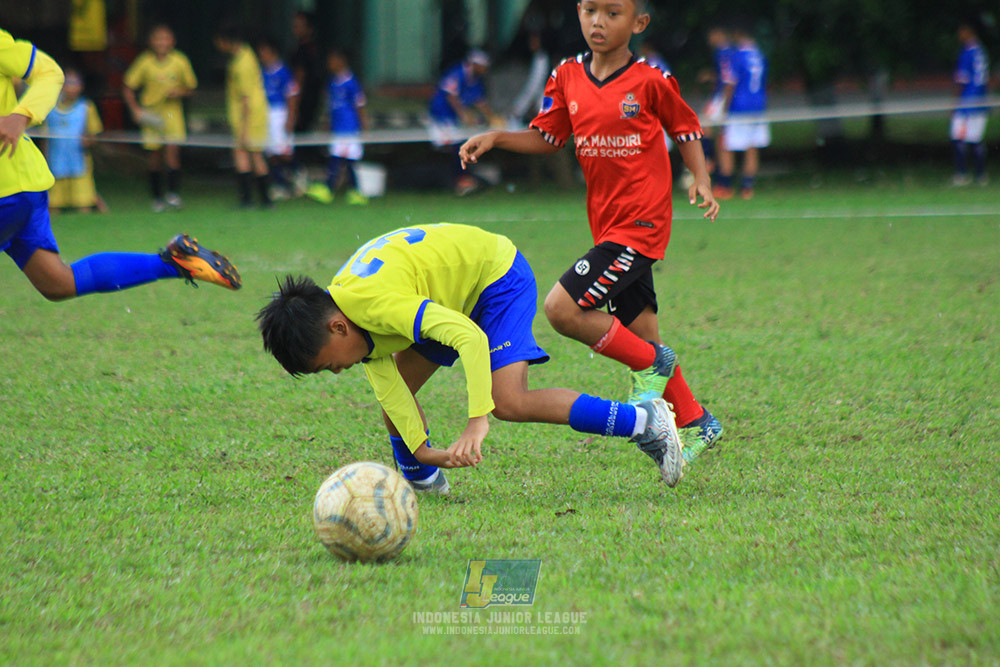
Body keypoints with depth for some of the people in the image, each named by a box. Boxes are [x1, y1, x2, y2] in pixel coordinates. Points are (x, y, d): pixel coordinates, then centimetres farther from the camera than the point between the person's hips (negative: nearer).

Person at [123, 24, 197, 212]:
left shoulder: (180, 61, -6)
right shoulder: (145, 62, -7)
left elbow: (191, 88, 5)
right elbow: (128, 87, 2)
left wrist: (180, 92, -16)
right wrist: (135, 109, -8)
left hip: (172, 111, 0)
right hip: (151, 115, 0)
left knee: (172, 149, -16)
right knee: (155, 156, 3)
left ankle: (173, 193, -9)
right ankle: (157, 198, 14)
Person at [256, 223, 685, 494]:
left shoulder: (381, 304, -36)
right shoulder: (335, 312, -8)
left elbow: (472, 339, -43)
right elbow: (386, 383, -7)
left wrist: (477, 422, -49)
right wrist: (423, 451, -17)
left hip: (498, 273, -9)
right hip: (461, 290, 9)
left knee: (509, 401, -22)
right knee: (394, 384, 4)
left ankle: (644, 422, -18)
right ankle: (423, 482, 22)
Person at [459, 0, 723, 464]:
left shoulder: (651, 82, -8)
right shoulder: (568, 79, 6)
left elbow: (685, 130, 6)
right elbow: (547, 137, 14)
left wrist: (701, 180, -7)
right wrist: (495, 138, 0)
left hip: (641, 222, -6)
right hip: (608, 226, 6)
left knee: (561, 308, -18)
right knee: (640, 335, 11)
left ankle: (651, 364, 1)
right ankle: (695, 425, 25)